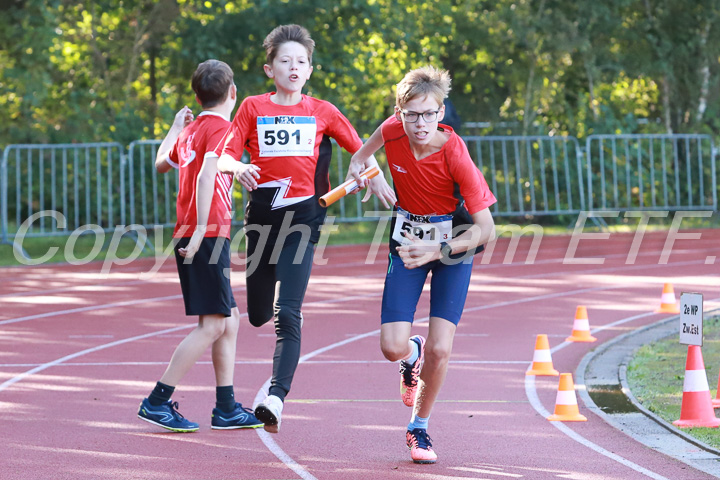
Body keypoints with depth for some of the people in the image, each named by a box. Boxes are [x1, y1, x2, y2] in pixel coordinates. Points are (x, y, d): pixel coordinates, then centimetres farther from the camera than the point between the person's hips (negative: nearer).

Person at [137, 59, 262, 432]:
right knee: (211, 326, -8)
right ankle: (157, 402, -8)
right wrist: (201, 229, -27)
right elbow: (206, 175, -23)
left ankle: (226, 408, 13)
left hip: (189, 237, 9)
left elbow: (161, 163, 33)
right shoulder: (221, 127, -8)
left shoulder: (189, 131, 15)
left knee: (229, 321, 12)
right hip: (208, 235, -9)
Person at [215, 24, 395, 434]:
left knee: (288, 314, -17)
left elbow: (358, 147, 18)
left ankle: (276, 397, -23)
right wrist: (238, 167, -22)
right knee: (259, 316, 13)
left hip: (301, 217, -2)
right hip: (262, 216, 2)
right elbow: (224, 156, 0)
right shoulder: (253, 108, 7)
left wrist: (377, 179, 6)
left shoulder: (321, 112, 7)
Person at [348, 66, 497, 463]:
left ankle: (419, 428, 13)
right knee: (392, 348, -10)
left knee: (439, 349, -13)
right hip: (408, 243, 3)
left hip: (454, 245, -3)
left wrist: (437, 251, -31)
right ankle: (413, 354, 30)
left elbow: (485, 228, -24)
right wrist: (360, 160, -1)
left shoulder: (455, 155, -27)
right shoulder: (394, 130, -17)